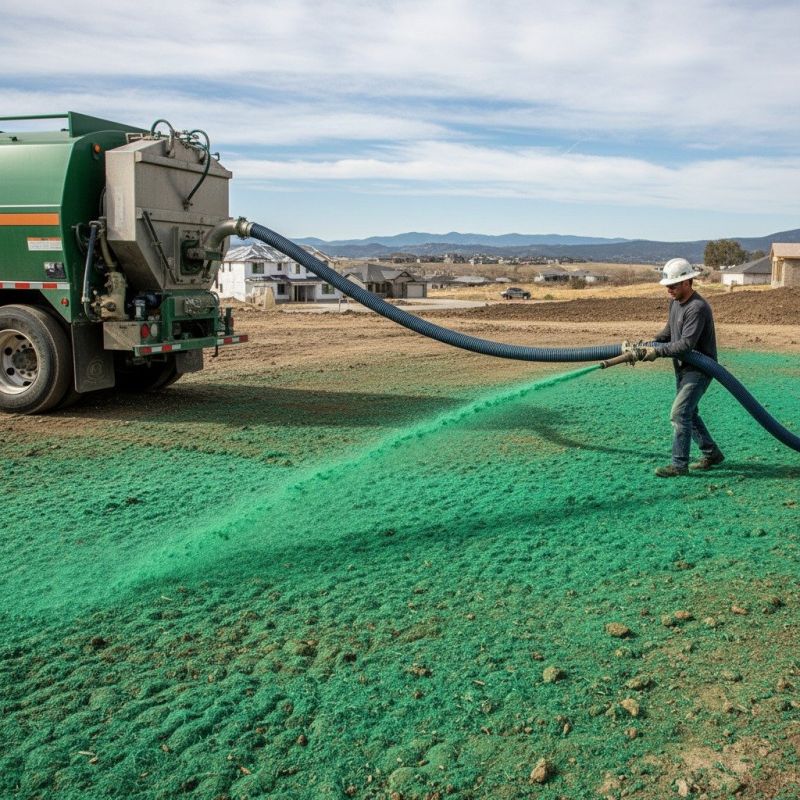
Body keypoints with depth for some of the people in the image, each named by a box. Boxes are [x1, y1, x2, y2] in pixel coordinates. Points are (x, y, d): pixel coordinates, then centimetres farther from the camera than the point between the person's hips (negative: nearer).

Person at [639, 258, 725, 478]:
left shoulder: (698, 308, -24)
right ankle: (711, 454, 30)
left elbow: (686, 344, -29)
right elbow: (669, 331, 17)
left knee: (679, 414, -13)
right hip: (682, 369, 10)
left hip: (699, 369, -10)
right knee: (689, 413, 16)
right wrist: (651, 344, 1)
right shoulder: (675, 302, 6)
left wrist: (658, 352, -25)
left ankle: (679, 464, -5)